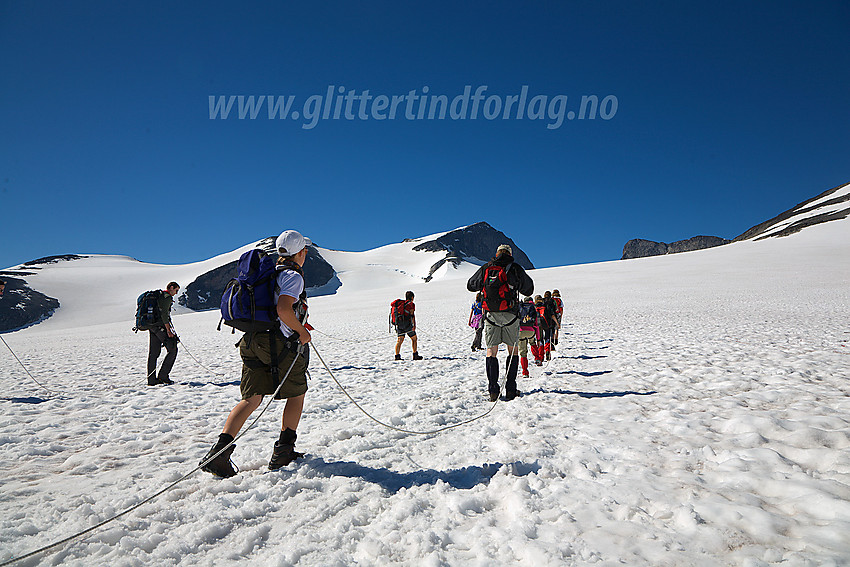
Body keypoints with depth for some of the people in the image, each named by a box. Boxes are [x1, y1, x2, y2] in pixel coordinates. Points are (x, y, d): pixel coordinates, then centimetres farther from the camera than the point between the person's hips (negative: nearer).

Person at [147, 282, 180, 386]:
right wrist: (168, 330, -19)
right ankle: (163, 376, -6)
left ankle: (151, 380, 12)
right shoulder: (167, 297, -8)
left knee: (153, 353, 10)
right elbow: (164, 314, -18)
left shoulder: (158, 295, 23)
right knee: (172, 350, -5)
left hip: (152, 326, 10)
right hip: (160, 326, -10)